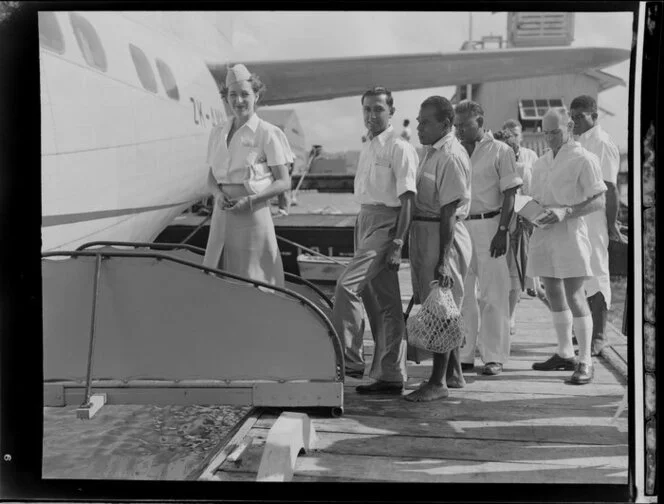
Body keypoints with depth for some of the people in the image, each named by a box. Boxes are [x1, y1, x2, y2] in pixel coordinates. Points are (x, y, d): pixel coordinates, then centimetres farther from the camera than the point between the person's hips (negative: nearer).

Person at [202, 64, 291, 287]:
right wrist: (218, 193, -5)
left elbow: (284, 182, -5)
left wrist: (250, 200, -16)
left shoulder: (267, 133, -5)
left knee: (253, 278, -3)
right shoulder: (218, 132, 11)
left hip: (253, 215, -5)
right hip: (222, 214, 5)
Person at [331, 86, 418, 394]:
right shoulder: (367, 149, 17)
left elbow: (407, 199, -15)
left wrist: (397, 242, -21)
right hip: (366, 221, 9)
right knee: (382, 304, 10)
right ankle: (390, 376, 16)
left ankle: (349, 359, -7)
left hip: (385, 224, -9)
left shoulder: (399, 148, -9)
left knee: (347, 286, -17)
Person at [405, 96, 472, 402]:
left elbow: (449, 212, -20)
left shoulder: (451, 157, -16)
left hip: (442, 235, -10)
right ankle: (453, 373, 26)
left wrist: (444, 259, -22)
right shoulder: (433, 152, 14)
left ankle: (438, 382, 4)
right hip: (425, 233, 10)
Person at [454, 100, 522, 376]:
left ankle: (494, 356, 6)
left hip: (489, 225, -4)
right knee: (461, 294, 7)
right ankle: (464, 354, 15)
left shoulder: (500, 151, -1)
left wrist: (502, 231, -12)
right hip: (459, 226, 5)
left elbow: (509, 195, -4)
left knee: (492, 294, -1)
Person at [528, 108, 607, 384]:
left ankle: (585, 361, -3)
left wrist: (565, 212, -20)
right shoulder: (541, 163, 17)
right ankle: (564, 354, 22)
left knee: (574, 296, -9)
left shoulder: (584, 159, -5)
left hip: (569, 233, -7)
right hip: (543, 234, 7)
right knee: (554, 295, 11)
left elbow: (598, 201, -8)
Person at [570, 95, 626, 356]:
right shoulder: (576, 142, 15)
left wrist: (612, 224, -14)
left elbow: (610, 189, -13)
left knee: (596, 273, -3)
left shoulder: (602, 144, -11)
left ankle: (599, 336, 4)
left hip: (594, 217, -9)